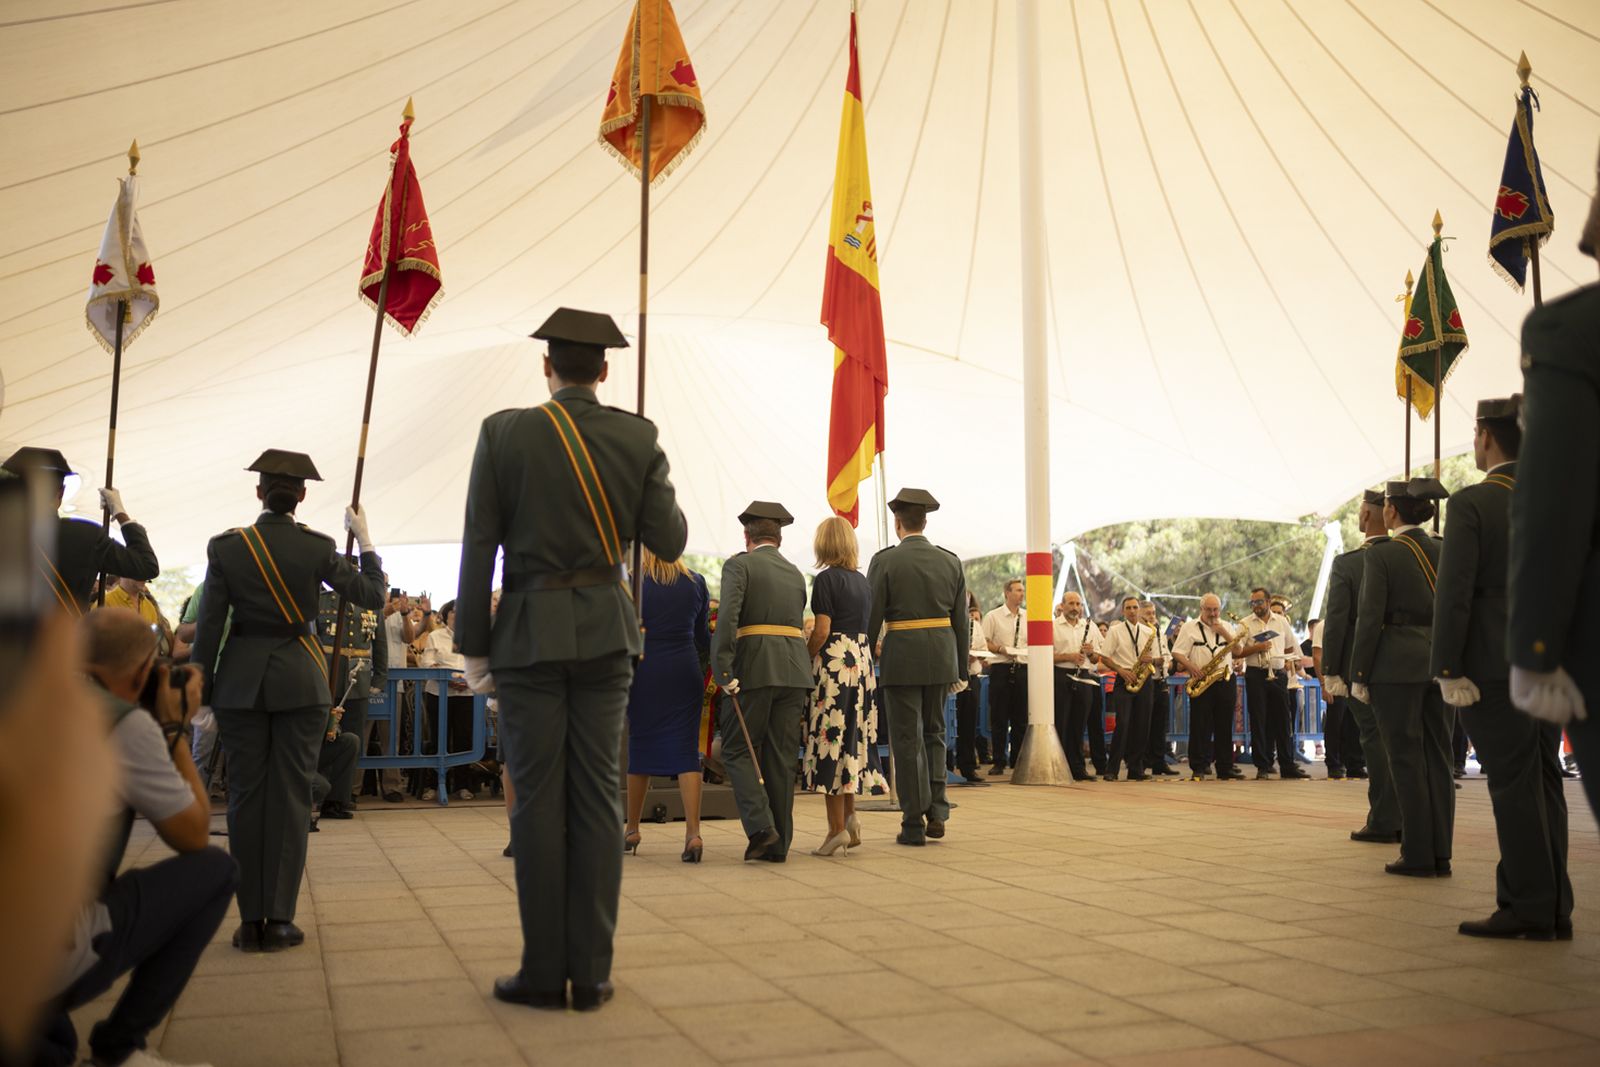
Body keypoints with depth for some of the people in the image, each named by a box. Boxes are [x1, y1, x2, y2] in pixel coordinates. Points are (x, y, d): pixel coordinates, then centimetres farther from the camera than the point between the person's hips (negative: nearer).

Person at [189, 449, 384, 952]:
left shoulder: (226, 547, -1)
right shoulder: (317, 548, -4)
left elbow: (208, 627, -1)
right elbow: (372, 595, 2)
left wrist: (199, 691, 6)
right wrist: (364, 538, 12)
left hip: (241, 680, 1)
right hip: (300, 679, -1)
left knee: (245, 796, 7)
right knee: (291, 796, 3)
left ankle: (250, 921, 8)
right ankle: (279, 920, 2)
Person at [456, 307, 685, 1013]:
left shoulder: (504, 433, -3)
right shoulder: (638, 438, 1)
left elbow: (478, 549, -4)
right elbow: (668, 541, 2)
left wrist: (473, 648, 1)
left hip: (529, 634, -2)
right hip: (607, 631, 2)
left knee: (538, 800, 4)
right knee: (598, 797, 6)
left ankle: (544, 973, 9)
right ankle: (591, 974, 10)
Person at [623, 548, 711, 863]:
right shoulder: (696, 583, 4)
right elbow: (702, 637, 10)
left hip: (645, 672, -2)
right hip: (685, 673, 2)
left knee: (640, 746, 11)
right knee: (685, 750, 1)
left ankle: (632, 830, 23)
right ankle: (693, 832, -11)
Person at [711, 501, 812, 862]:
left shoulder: (739, 564, 1)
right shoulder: (796, 573, 20)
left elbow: (727, 617, -14)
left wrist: (723, 671, -16)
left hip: (754, 669, -5)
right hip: (795, 671, 5)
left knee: (738, 750, 5)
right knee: (782, 757, 8)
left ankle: (760, 827, -10)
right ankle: (779, 844, 10)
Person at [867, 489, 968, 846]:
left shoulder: (885, 561, -6)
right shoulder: (950, 561, 6)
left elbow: (872, 618, -7)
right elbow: (961, 621, 8)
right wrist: (960, 670, 14)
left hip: (901, 656, -4)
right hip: (941, 656, 4)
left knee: (907, 738, 3)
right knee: (934, 733, 18)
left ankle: (914, 823, 5)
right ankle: (936, 811, 11)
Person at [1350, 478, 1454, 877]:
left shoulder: (1382, 555, -8)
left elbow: (1370, 618, -11)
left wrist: (1358, 675, -6)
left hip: (1397, 664, -6)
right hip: (1441, 662, 6)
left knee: (1406, 759, -2)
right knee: (1438, 758, 9)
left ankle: (1418, 856, 0)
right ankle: (1440, 854, 11)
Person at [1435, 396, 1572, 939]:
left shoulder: (1472, 503, -10)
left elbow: (1454, 593, -15)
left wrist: (1448, 669, -13)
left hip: (1495, 666, -7)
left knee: (1514, 786, -3)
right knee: (1544, 783, 12)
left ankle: (1528, 909, 1)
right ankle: (1553, 905, 17)